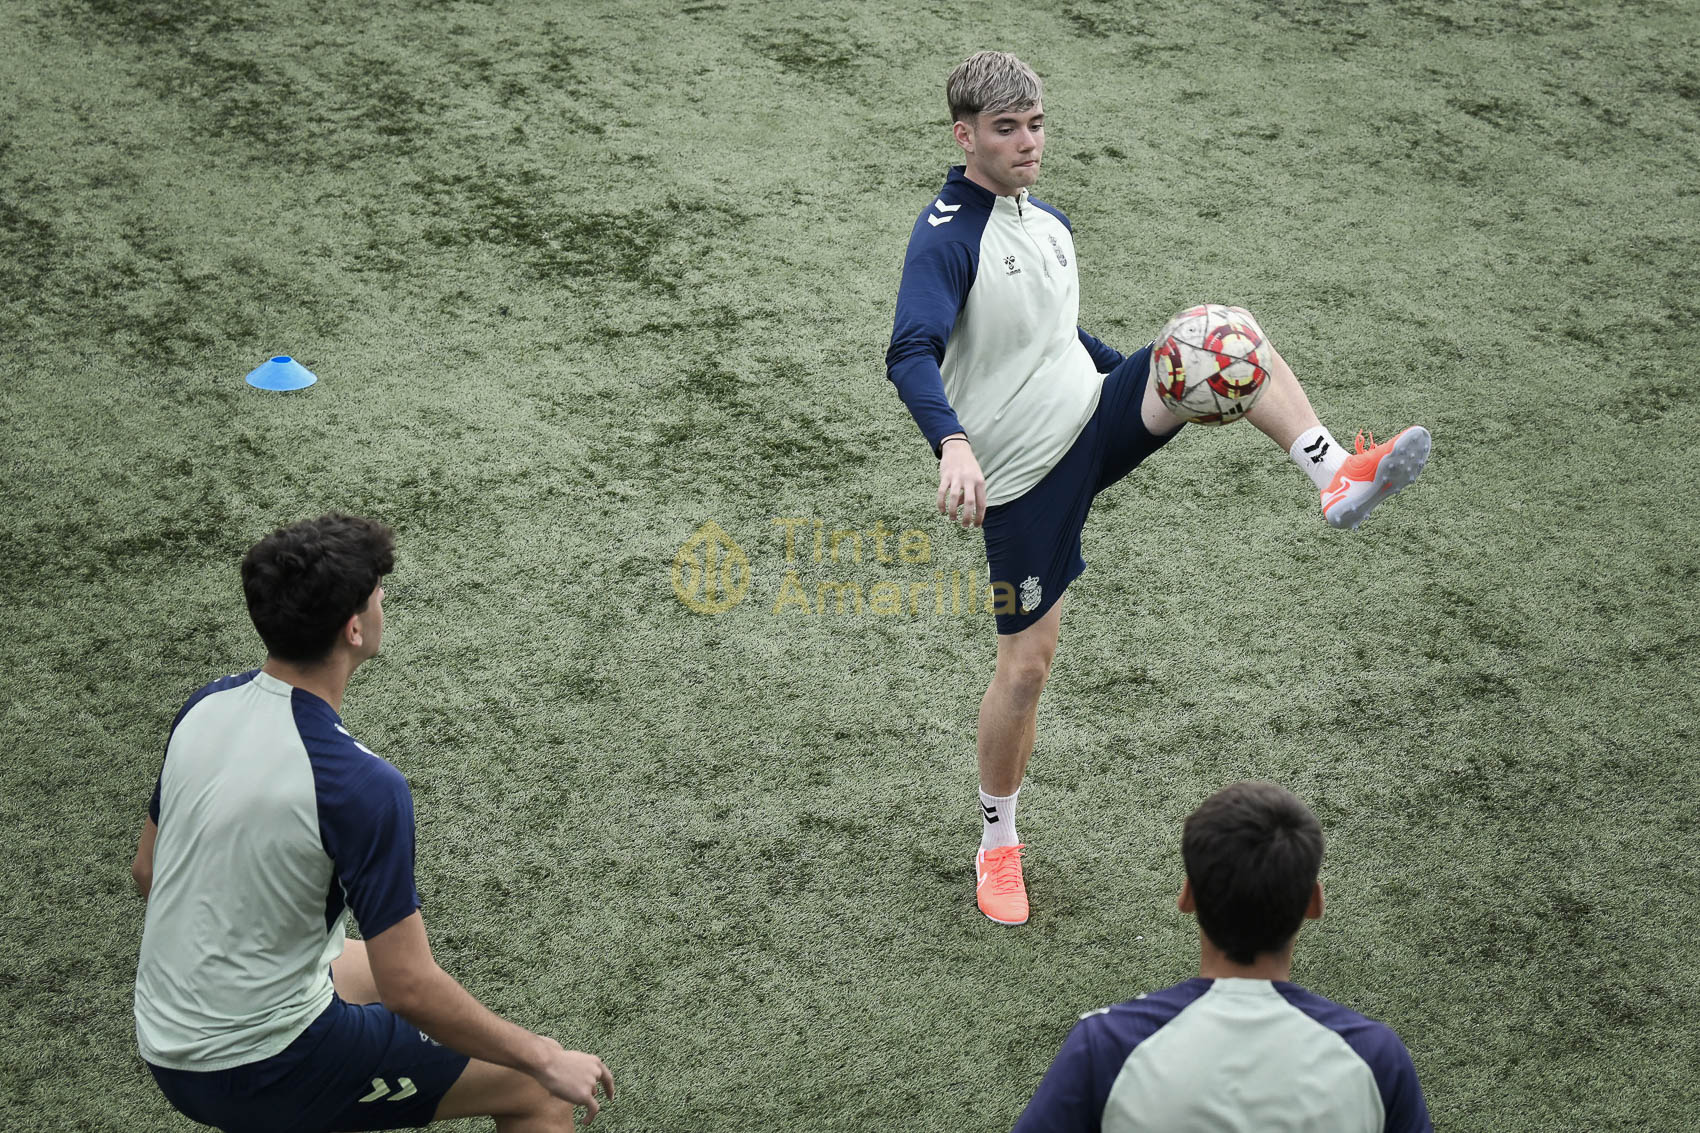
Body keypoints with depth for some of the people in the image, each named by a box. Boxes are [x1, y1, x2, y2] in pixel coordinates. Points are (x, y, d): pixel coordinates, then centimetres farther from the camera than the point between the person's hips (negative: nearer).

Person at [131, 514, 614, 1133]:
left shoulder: (203, 708, -3)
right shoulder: (362, 785, -26)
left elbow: (147, 868, 12)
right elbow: (411, 990, -24)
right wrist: (548, 1060, -11)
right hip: (262, 1075, -8)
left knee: (372, 967, 33)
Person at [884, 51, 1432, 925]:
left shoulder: (1049, 223, 10)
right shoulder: (946, 236, -15)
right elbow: (912, 355, -29)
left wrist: (1155, 383, 24)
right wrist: (952, 445, -46)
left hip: (1095, 423, 6)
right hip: (1022, 473, -6)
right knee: (1027, 661, -1)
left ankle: (1336, 476, -25)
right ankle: (998, 844, 19)